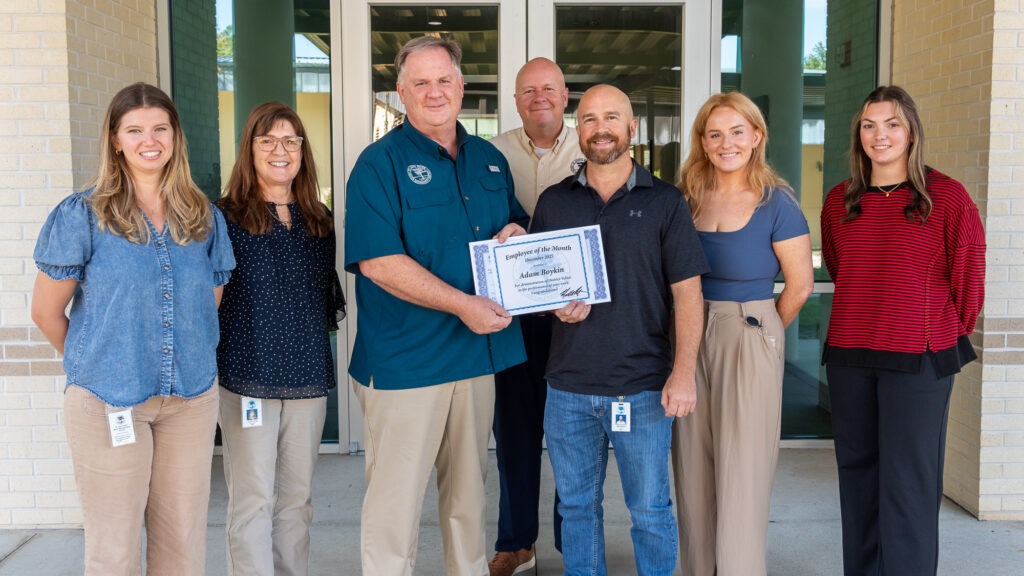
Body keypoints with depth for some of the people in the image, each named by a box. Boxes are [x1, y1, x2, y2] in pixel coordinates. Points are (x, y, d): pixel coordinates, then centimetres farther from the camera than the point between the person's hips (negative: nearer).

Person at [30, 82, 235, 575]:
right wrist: (91, 363, 8)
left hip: (191, 399, 3)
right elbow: (46, 313, 1)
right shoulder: (82, 216, -5)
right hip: (107, 401, -3)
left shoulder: (206, 219, 7)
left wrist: (187, 362, 11)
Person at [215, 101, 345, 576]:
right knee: (252, 501, 0)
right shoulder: (225, 218, -3)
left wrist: (321, 329, 8)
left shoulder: (319, 221, 11)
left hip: (309, 376, 4)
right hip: (248, 376, -4)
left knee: (297, 497, 12)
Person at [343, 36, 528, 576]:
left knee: (469, 489, 19)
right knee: (395, 494, 2)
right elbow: (378, 262, -18)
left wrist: (516, 233, 0)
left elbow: (515, 223, 25)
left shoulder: (489, 160, 11)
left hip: (479, 348, 6)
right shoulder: (380, 162, -8)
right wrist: (462, 304, -22)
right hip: (405, 358, -6)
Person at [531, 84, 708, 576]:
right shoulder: (553, 202, 8)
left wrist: (684, 372, -12)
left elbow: (687, 291, -3)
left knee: (650, 510, 7)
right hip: (567, 387, 3)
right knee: (576, 506, 13)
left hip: (644, 387, -2)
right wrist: (556, 303, -8)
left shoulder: (664, 202, 0)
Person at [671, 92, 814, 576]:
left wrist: (760, 331, 7)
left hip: (750, 341, -4)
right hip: (690, 338, 4)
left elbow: (800, 286, -3)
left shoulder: (776, 204, -8)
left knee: (742, 468, 1)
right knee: (693, 466, 10)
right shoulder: (686, 197, 5)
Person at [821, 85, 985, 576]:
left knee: (908, 480, -1)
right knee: (857, 471, 11)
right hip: (849, 356, 4)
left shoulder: (946, 197, -5)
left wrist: (946, 334, 12)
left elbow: (967, 279, 3)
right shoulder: (840, 201, 8)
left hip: (918, 357, -4)